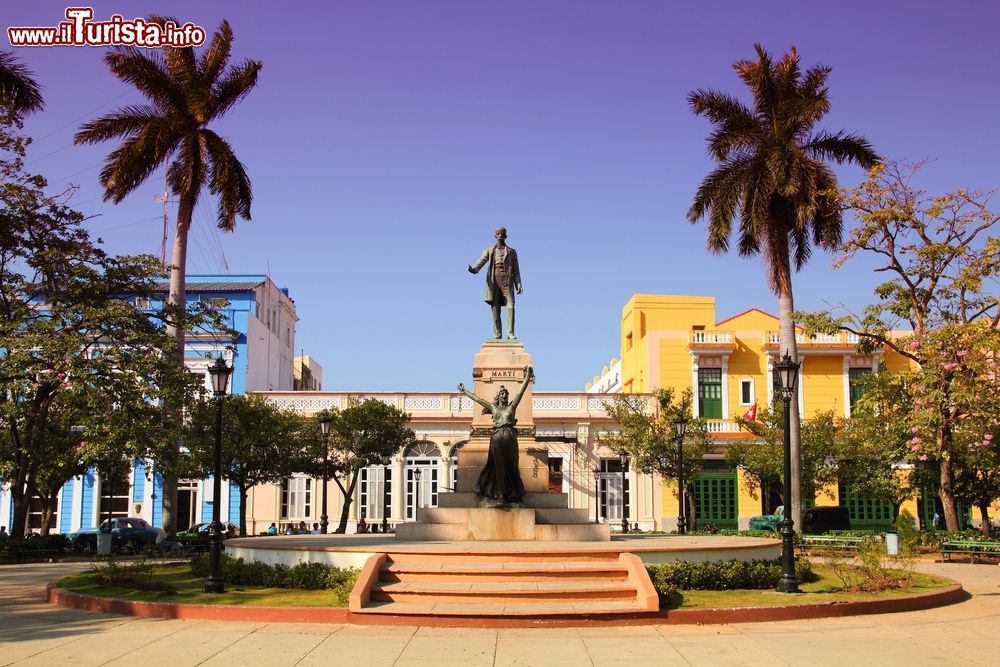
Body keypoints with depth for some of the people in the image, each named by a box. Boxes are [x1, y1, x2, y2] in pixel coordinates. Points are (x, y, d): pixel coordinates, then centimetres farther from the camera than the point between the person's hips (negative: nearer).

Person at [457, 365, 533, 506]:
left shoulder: (512, 406, 9)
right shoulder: (493, 408, 12)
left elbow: (521, 391, 2)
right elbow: (477, 399, 18)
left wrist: (527, 377, -6)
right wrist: (465, 392, 22)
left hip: (510, 438, -1)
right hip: (497, 438, 1)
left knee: (511, 466, 1)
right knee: (499, 467, 2)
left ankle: (513, 496, 2)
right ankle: (500, 496, 3)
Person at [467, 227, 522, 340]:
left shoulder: (511, 252, 18)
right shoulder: (489, 250, 16)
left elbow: (516, 270, 13)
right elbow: (481, 261, -2)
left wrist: (518, 284, -2)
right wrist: (474, 269, -24)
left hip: (507, 281, 0)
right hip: (494, 281, 0)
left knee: (510, 306, -15)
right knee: (495, 308, -3)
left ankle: (510, 333, -18)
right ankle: (497, 335, -3)